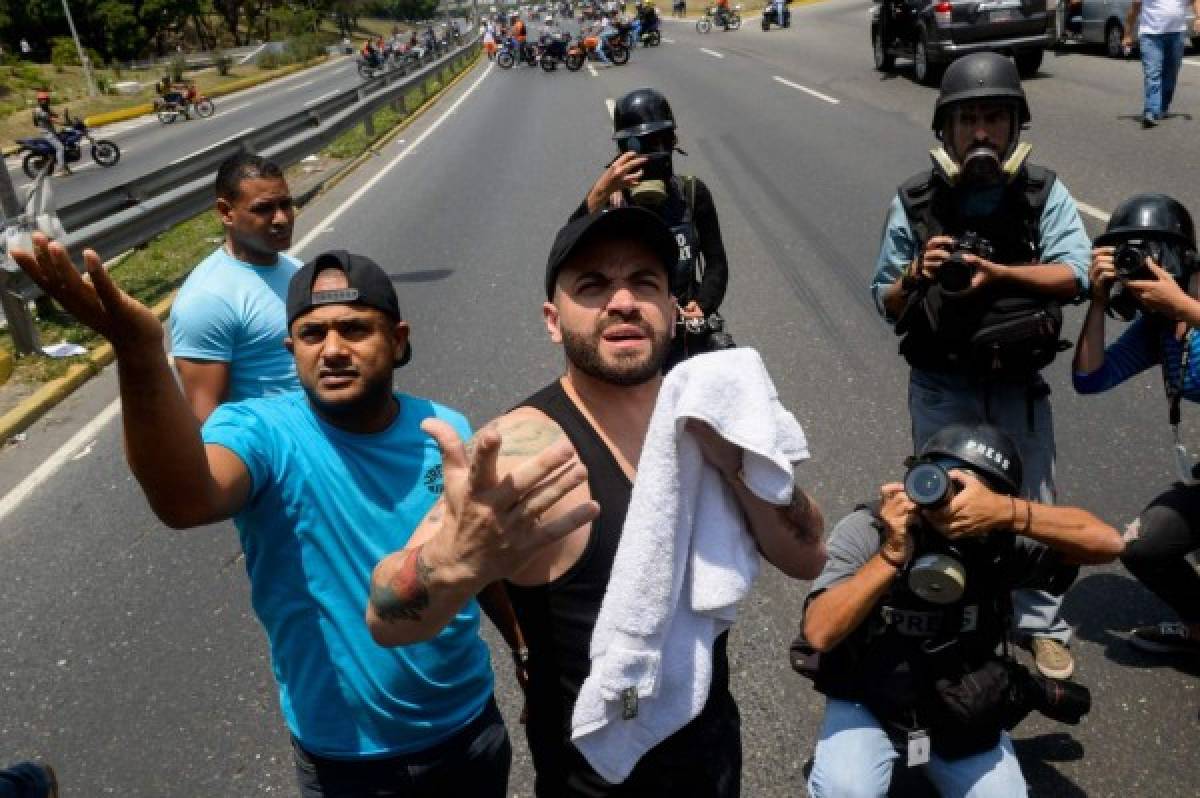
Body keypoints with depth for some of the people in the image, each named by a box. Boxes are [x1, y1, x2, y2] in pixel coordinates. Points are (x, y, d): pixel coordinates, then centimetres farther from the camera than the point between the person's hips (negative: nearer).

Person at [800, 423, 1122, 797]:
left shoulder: (1000, 544, -21)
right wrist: (892, 554, -44)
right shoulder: (864, 531, -25)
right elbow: (820, 634, -34)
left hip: (962, 709, 3)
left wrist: (1007, 512, -44)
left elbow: (1106, 542, -30)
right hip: (867, 702, -2)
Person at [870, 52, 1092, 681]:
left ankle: (1042, 626, 32)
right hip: (941, 388, 0)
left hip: (1019, 385, 1)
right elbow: (886, 303, -1)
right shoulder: (915, 202, -4)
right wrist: (916, 274, -21)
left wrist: (993, 272, -27)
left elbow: (1073, 276, -15)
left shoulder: (1043, 193, -3)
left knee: (1032, 506, 12)